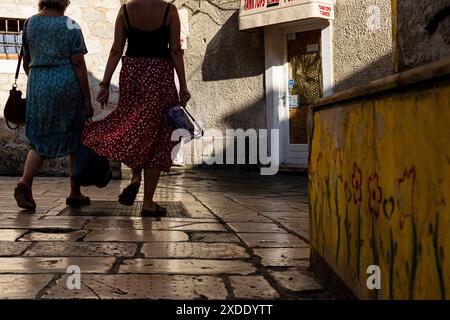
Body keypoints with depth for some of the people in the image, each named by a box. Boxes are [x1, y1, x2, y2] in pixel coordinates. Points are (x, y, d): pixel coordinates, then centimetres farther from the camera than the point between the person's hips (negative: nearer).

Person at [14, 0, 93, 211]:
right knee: (75, 139, 11)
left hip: (37, 84, 4)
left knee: (40, 141, 9)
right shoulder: (70, 26, -5)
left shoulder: (30, 23, 7)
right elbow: (79, 65, -9)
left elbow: (26, 62, 13)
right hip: (67, 83, -3)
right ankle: (75, 193, 16)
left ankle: (25, 183, -15)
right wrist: (87, 99, -5)